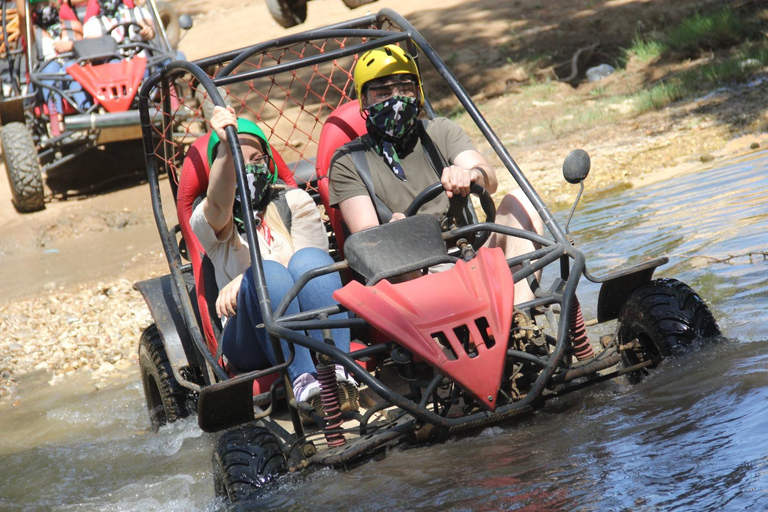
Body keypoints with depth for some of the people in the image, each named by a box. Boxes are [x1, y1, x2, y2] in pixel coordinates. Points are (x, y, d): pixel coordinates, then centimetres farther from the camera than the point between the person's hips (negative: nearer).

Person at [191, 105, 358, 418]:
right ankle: (303, 380, -53)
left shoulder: (294, 202, 21)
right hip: (251, 339, -1)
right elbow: (219, 208, -11)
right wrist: (226, 149, -31)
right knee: (267, 273, -32)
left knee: (308, 259, -29)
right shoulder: (205, 219, 16)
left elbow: (307, 262, 3)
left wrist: (243, 279, -12)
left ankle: (336, 371, -49)